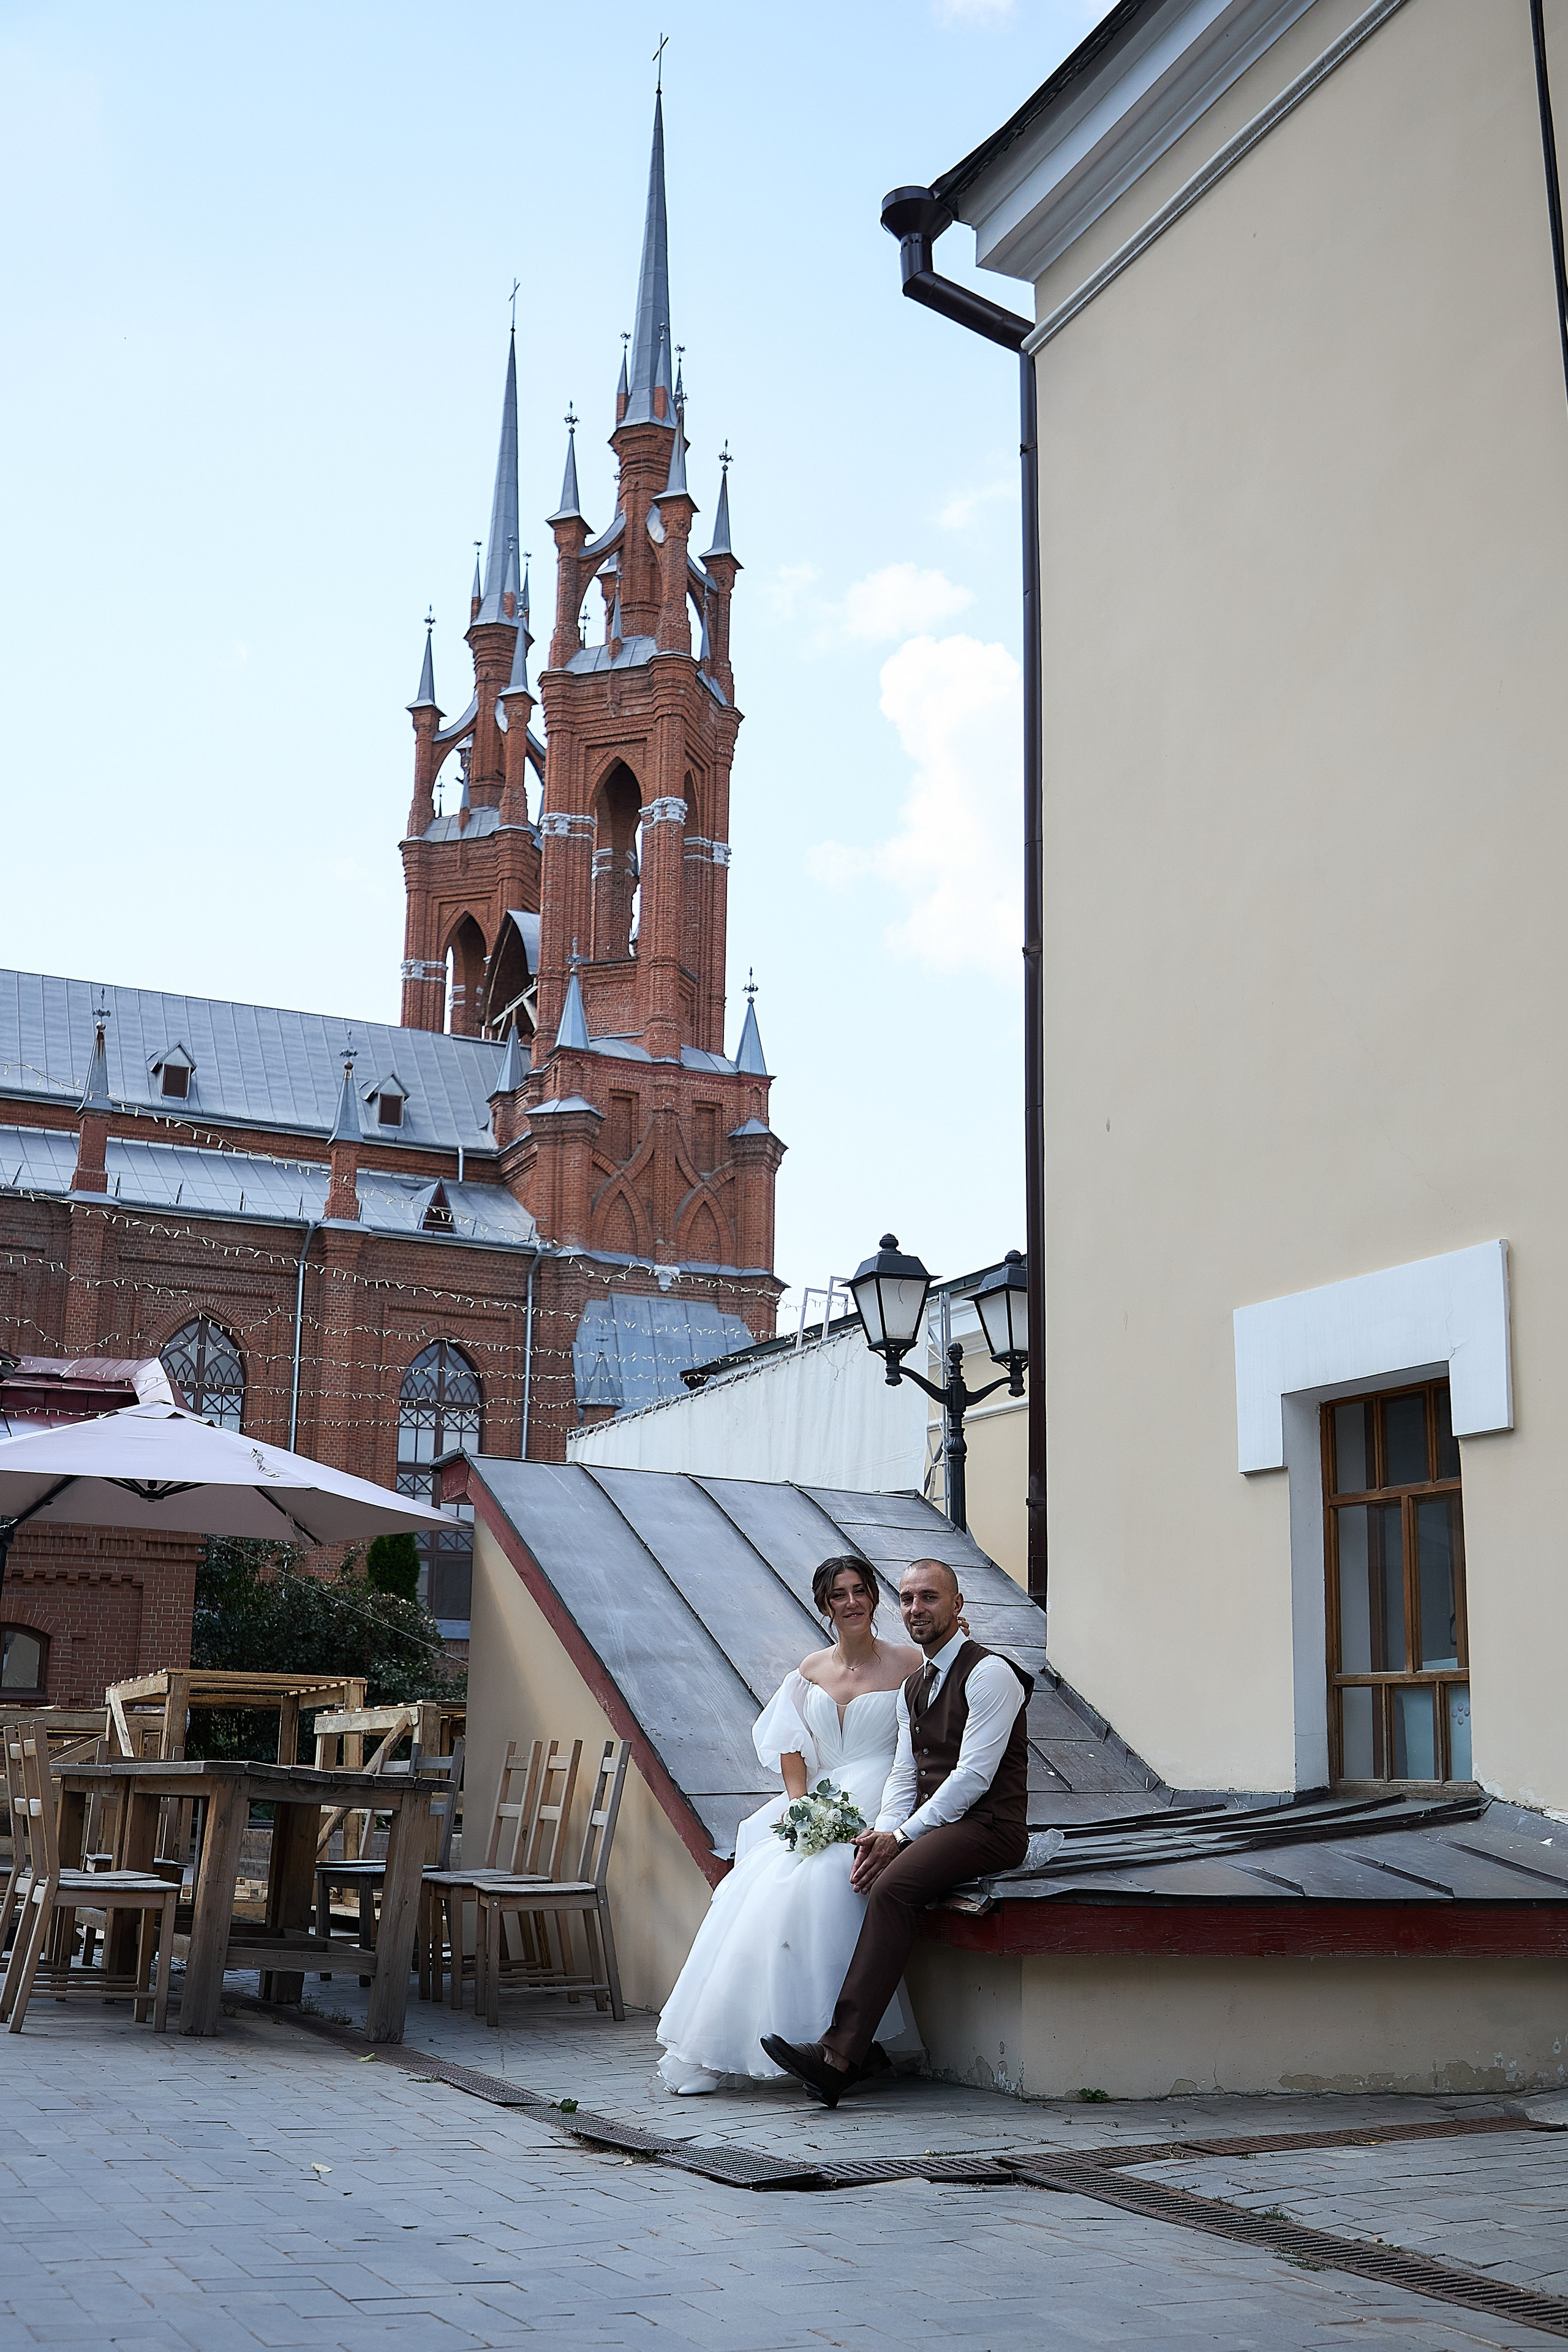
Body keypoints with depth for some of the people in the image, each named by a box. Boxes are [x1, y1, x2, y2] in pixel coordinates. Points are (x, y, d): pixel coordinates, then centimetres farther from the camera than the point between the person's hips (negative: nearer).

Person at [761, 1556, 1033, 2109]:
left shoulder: (989, 1674, -9)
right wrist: (882, 1833, -8)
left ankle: (838, 2057, -35)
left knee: (891, 1887, -30)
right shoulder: (913, 1686, 18)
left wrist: (901, 1836, -17)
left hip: (990, 1826, -8)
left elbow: (973, 1777, -16)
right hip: (931, 1825, 8)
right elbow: (904, 1773, 13)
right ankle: (856, 2048, -15)